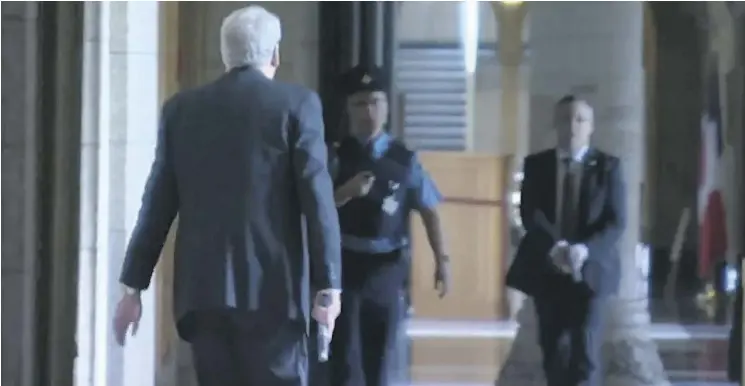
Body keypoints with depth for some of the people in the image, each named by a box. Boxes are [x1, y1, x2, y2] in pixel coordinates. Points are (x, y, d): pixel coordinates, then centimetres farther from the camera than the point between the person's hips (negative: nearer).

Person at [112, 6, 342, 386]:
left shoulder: (182, 108, 8)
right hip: (274, 287, -3)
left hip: (203, 287, 3)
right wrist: (328, 285, -4)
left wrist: (133, 286, 12)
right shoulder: (297, 104, -1)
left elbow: (158, 204, 9)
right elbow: (317, 197, -7)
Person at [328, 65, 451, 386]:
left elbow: (429, 210, 2)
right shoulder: (335, 157, -1)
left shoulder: (403, 160, 2)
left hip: (387, 269, 2)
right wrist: (346, 192, -21)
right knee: (346, 356, -4)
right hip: (346, 266, -2)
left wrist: (441, 259, -5)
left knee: (381, 355, 11)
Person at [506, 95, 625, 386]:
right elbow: (529, 213, -4)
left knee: (585, 352, -12)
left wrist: (585, 250, -23)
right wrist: (554, 247, -22)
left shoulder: (607, 166, 2)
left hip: (590, 269, -2)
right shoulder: (536, 164, 7)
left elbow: (616, 221, -5)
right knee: (554, 351, 9)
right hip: (547, 270, 2)